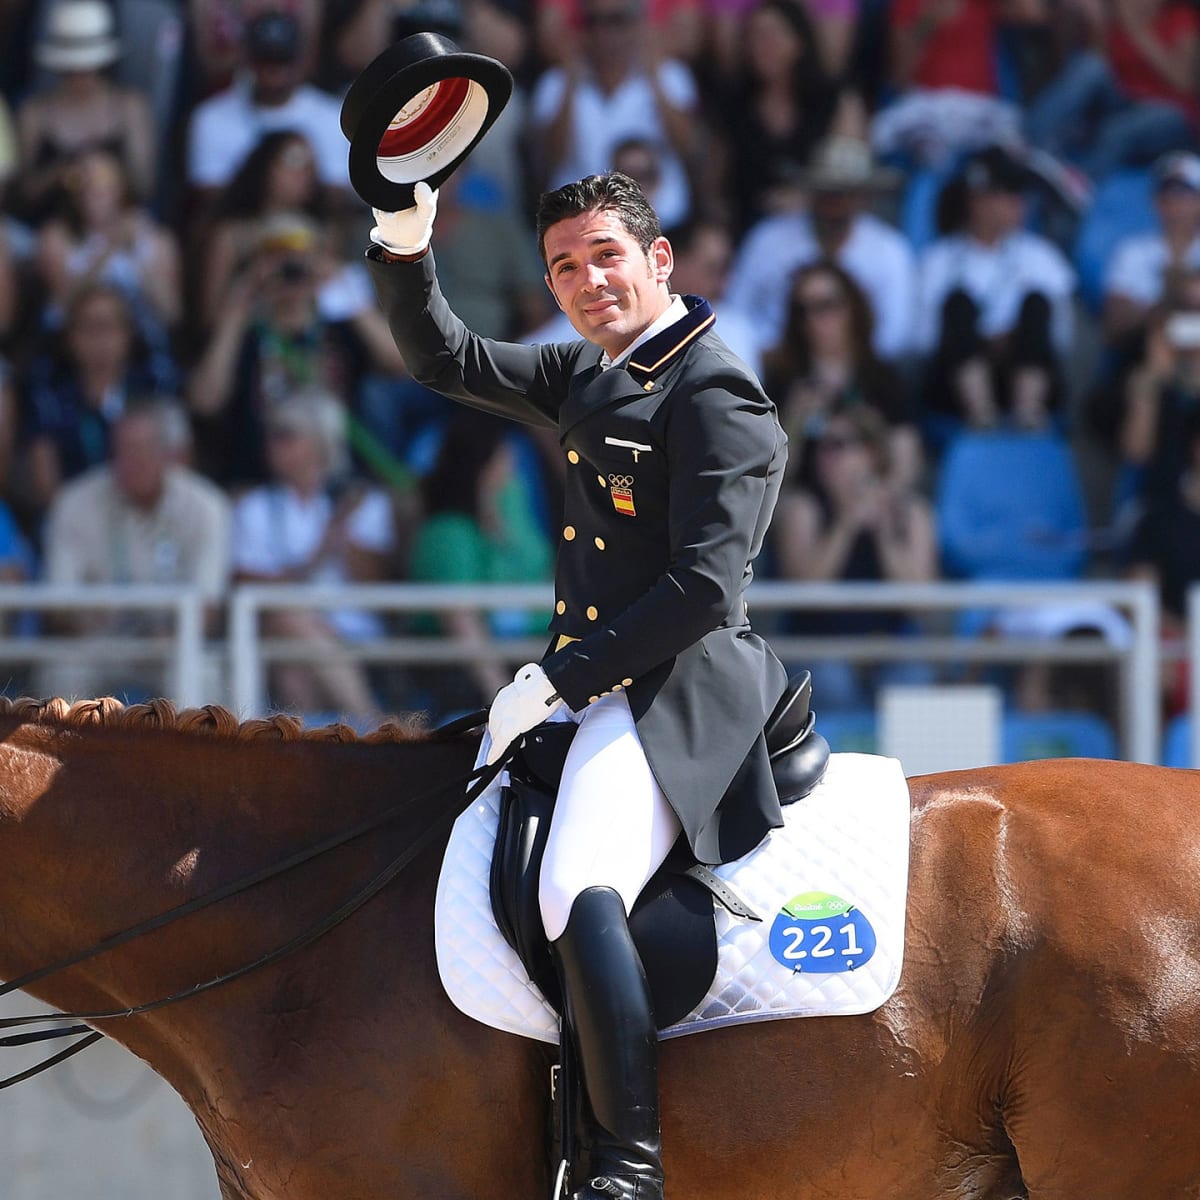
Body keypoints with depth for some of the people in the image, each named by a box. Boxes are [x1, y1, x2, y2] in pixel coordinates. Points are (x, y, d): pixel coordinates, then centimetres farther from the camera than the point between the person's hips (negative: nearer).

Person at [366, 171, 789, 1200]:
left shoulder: (716, 399, -12)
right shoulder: (588, 377, 16)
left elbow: (705, 587, -20)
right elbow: (445, 361, 21)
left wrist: (556, 680, -19)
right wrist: (403, 244, 3)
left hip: (679, 690, -11)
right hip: (594, 684, 11)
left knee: (579, 891, -32)